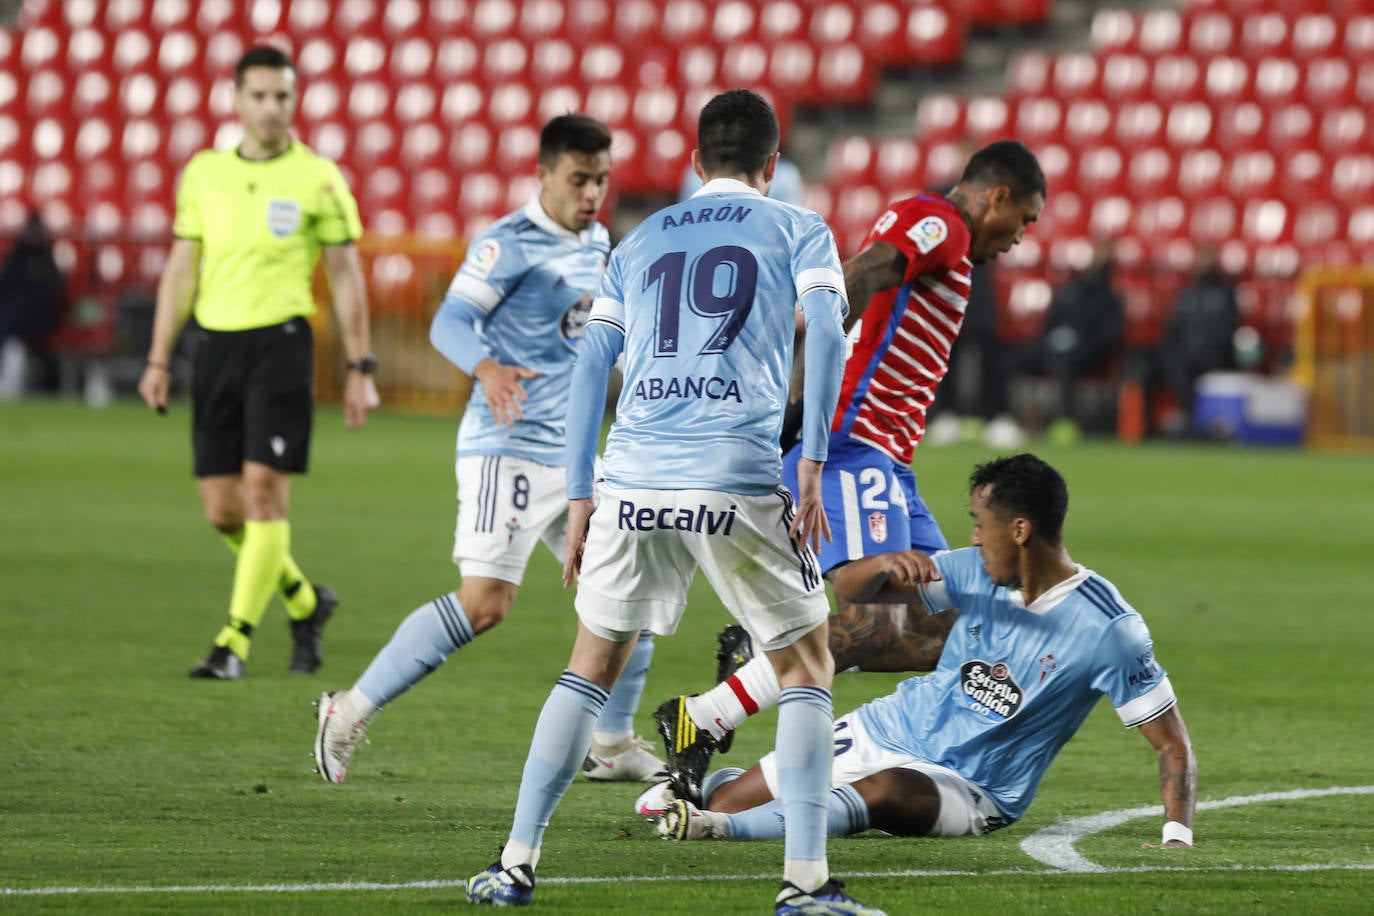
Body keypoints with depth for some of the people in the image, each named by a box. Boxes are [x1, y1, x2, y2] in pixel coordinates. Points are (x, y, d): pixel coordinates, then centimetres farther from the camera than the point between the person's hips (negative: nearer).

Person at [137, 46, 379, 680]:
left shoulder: (318, 178, 0)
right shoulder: (204, 172, 10)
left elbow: (346, 275, 3)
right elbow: (182, 268, 14)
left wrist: (360, 369, -1)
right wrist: (159, 359, 9)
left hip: (280, 340, -4)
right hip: (215, 343, 4)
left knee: (264, 493, -12)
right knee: (222, 511, 3)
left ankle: (236, 641, -7)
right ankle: (306, 603, 26)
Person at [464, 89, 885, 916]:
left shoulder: (639, 243, 22)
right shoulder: (797, 230, 12)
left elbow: (590, 371, 16)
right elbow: (826, 337, -3)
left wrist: (580, 500, 16)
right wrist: (812, 471, -5)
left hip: (632, 483, 3)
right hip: (740, 484, -3)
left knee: (593, 667, 19)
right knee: (807, 667, 12)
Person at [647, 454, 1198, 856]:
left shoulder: (1108, 630, -17)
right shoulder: (977, 573, -1)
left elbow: (1172, 745, -14)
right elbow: (849, 588, 0)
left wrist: (1178, 836, -29)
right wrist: (885, 565, -24)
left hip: (972, 793, -5)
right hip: (889, 731, 5)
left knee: (888, 790, -42)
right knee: (722, 799, 0)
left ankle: (727, 827, -55)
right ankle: (702, 782, 35)